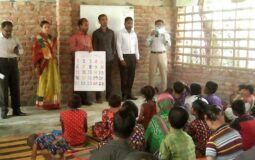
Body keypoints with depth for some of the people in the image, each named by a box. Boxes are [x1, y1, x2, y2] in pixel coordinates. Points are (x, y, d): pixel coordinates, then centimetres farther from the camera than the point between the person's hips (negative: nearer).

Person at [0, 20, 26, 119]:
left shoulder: (14, 39, 11)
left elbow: (21, 49, 19)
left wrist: (18, 51, -4)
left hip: (13, 63, 4)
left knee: (15, 87, 5)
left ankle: (16, 109, 13)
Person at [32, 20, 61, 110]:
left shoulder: (52, 38, 13)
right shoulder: (38, 39, -4)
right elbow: (36, 53, -7)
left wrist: (56, 61, 13)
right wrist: (37, 65, -13)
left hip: (53, 63, 6)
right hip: (44, 63, -6)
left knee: (54, 82, 6)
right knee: (44, 82, -2)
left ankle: (53, 102, 14)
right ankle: (43, 103, 5)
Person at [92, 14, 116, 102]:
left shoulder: (111, 32, 10)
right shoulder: (96, 33, 0)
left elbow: (113, 44, 14)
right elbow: (94, 46, -1)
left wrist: (113, 54, 4)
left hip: (110, 59, 3)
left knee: (109, 78, 6)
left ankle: (108, 96, 14)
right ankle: (98, 97, 5)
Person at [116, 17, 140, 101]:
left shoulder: (134, 33, 11)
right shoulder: (121, 33, -5)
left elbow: (136, 46, 14)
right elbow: (118, 46, -9)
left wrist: (137, 57, 9)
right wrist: (121, 59, -14)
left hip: (132, 56, 5)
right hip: (124, 56, -5)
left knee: (132, 75, 8)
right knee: (124, 76, 0)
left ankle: (129, 94, 19)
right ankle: (124, 95, 8)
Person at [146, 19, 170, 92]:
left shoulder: (166, 34, 7)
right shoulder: (152, 33, 11)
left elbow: (169, 44, -6)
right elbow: (147, 44, 2)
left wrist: (164, 36, -16)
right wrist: (151, 36, -9)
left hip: (162, 55, -1)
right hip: (153, 55, 1)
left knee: (163, 73, 0)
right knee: (152, 73, 4)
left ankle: (164, 91, 7)